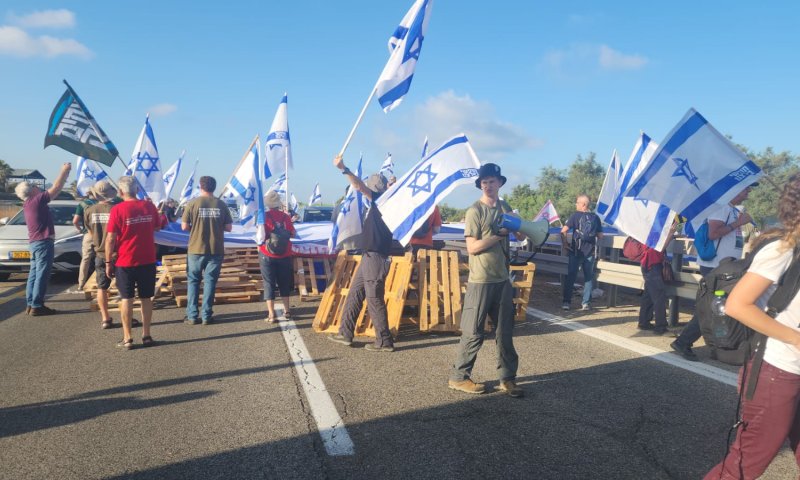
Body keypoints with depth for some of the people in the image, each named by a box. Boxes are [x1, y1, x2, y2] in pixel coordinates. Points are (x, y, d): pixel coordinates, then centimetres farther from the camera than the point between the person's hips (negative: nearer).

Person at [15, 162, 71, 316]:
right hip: (44, 242, -10)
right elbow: (56, 187, -13)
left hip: (34, 242, 10)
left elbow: (53, 190, 19)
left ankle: (30, 304, 15)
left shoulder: (28, 204, 14)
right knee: (42, 275, -7)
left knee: (34, 273, 12)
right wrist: (65, 171, -2)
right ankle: (37, 306, -6)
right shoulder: (37, 200, -13)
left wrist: (63, 172, 19)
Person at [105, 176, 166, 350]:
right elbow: (158, 227, 16)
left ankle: (127, 338, 8)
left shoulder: (117, 210, -11)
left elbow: (110, 239, -11)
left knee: (126, 299, 5)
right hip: (147, 260, 3)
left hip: (125, 262, -3)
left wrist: (108, 262, -4)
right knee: (146, 298, 10)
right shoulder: (149, 206, 0)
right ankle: (146, 335, 15)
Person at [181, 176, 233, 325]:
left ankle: (192, 316, 12)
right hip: (216, 250, 1)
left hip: (196, 249, -1)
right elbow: (228, 228, 0)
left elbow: (184, 226, -5)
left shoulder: (192, 203, -5)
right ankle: (206, 316, 10)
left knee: (193, 281, 10)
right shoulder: (221, 205, -1)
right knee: (210, 282, 8)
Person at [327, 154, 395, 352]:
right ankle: (345, 334, 22)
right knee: (354, 295, 14)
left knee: (374, 301, -4)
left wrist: (343, 169, -31)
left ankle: (384, 342, 5)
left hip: (375, 259, -10)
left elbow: (359, 186, -24)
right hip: (369, 257, 10)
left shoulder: (381, 201, -12)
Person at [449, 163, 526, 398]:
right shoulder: (475, 210, -10)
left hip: (503, 279, 7)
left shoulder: (505, 208, 11)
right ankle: (458, 377, 15)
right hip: (480, 281, -6)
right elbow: (472, 247, -16)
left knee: (505, 332, 11)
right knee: (473, 333, 1)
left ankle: (507, 378, 23)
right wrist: (499, 235, -15)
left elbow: (521, 236, 14)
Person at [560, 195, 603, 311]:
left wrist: (565, 244, -6)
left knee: (571, 276, 4)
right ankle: (586, 303, 10)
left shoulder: (575, 216, -5)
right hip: (590, 251, 3)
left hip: (576, 250, -3)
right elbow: (600, 235, 6)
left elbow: (563, 231, -15)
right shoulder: (595, 218, 5)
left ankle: (566, 302, 3)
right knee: (588, 277, 10)